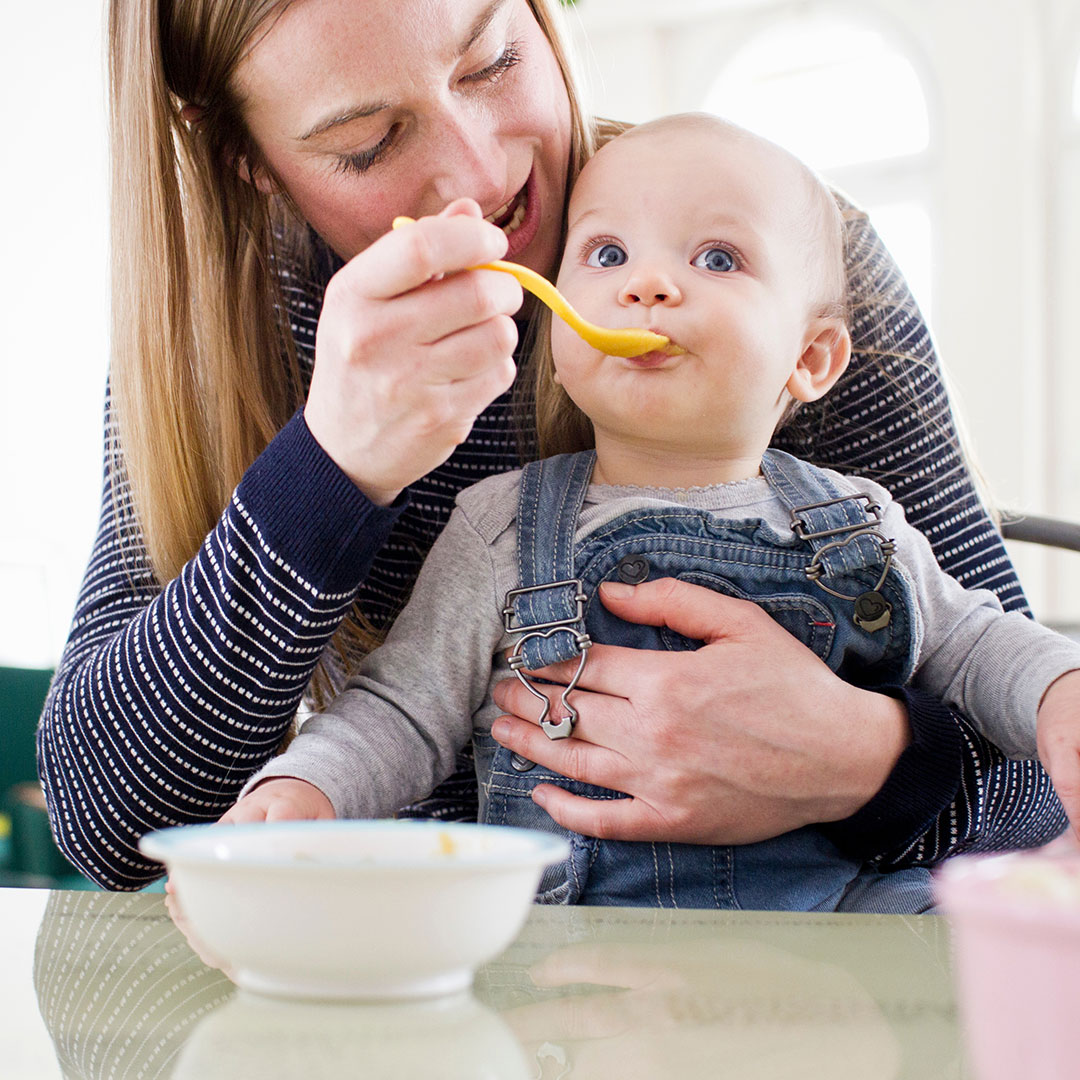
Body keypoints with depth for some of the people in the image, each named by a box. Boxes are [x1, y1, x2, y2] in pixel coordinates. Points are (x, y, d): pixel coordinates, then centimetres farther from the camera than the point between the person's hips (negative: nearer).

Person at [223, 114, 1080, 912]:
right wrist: (299, 791, -11)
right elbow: (402, 712, 8)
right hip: (573, 926, 0)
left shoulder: (861, 527, 12)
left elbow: (971, 644, 23)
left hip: (834, 902, 1)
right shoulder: (500, 529, 6)